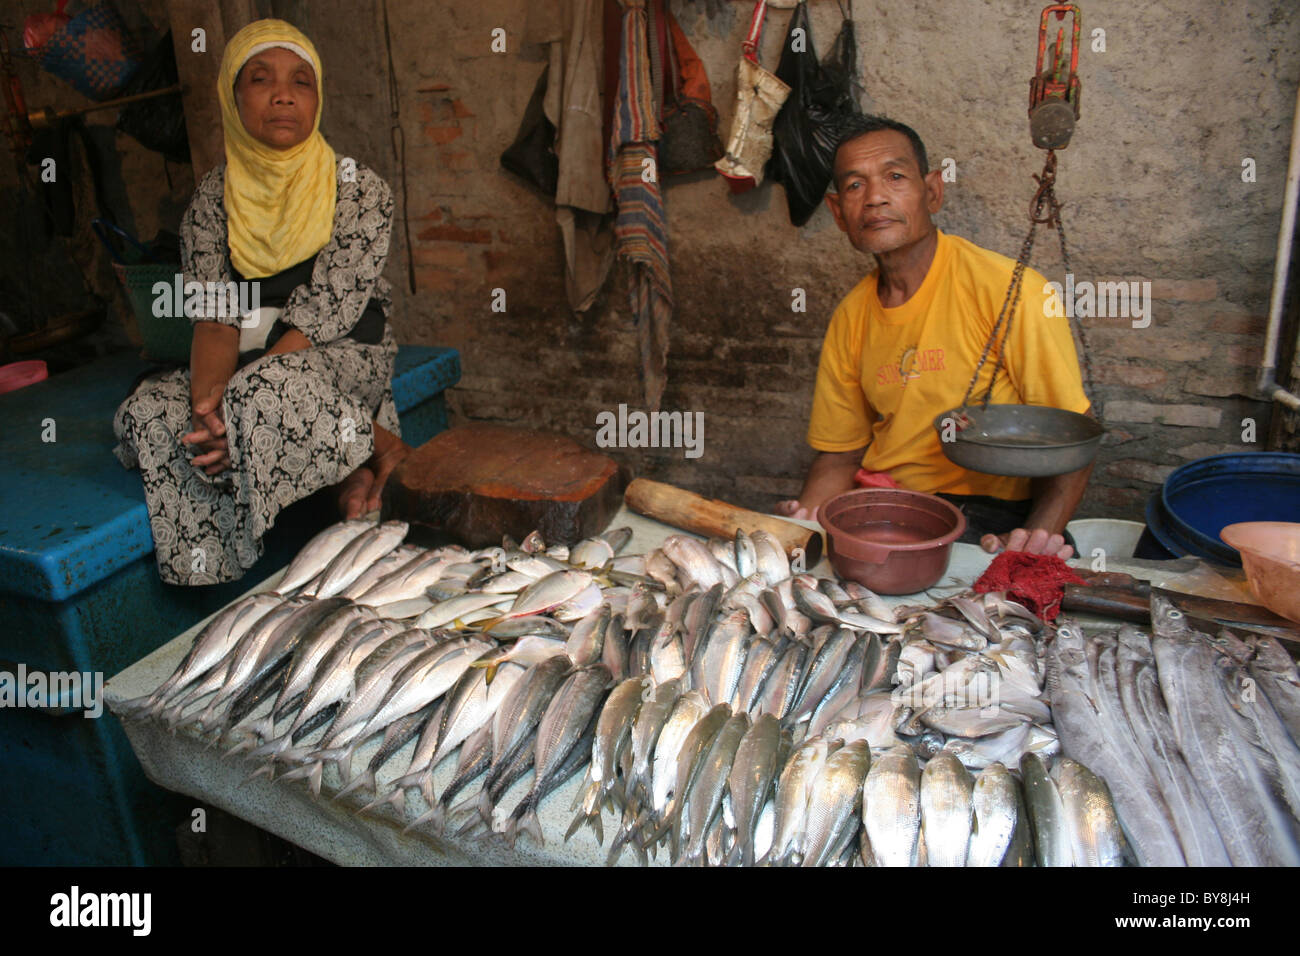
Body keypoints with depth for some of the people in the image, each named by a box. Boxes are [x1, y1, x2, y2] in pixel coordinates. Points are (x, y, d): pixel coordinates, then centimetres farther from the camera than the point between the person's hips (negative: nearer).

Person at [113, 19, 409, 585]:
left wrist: (233, 404, -26)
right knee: (147, 415, -23)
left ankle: (368, 449, -7)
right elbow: (214, 317, -4)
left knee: (269, 389, -38)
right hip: (249, 369, 5)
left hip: (344, 357, -5)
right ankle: (369, 440, -18)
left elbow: (320, 316, -15)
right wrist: (208, 398, -26)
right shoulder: (213, 199, 5)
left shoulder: (359, 191, -7)